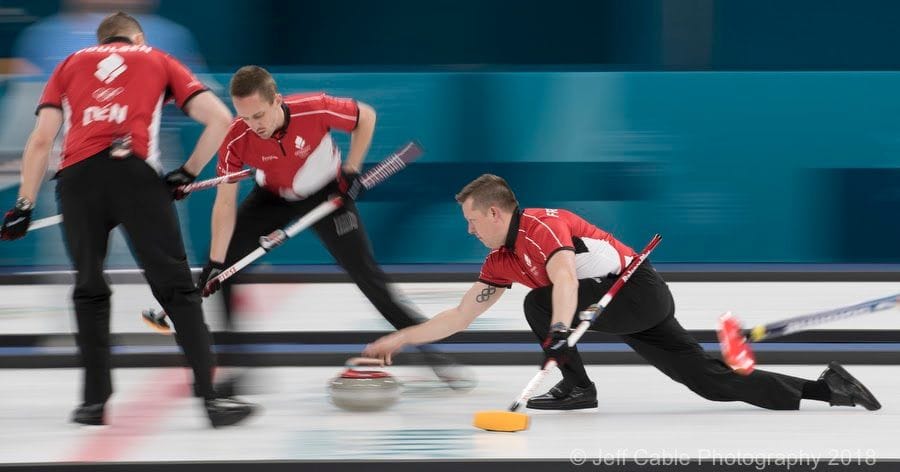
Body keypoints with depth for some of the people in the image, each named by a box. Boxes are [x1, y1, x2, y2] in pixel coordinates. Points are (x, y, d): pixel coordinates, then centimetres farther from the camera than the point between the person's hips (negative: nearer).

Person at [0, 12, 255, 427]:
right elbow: (220, 119, 14)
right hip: (135, 174, -1)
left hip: (76, 177, 2)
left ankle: (95, 400, 14)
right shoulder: (157, 60, 25)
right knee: (175, 287, 3)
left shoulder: (71, 64, 28)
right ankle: (211, 396, -4)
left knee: (89, 290, 19)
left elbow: (41, 140, 15)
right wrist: (187, 174, 23)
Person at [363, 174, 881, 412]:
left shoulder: (538, 227, -16)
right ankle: (827, 387, 2)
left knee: (540, 304, -14)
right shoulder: (501, 261, 13)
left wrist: (558, 330, -50)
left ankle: (576, 387, -5)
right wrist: (399, 339, 13)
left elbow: (565, 279, -34)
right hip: (635, 306, 9)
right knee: (712, 380, 3)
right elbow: (461, 316, 17)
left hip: (639, 291, -9)